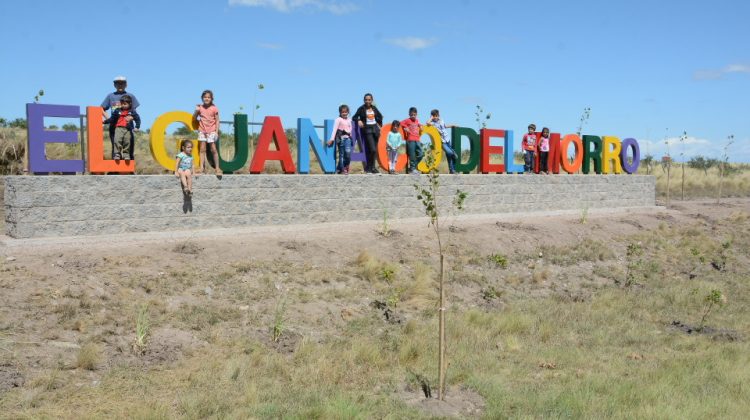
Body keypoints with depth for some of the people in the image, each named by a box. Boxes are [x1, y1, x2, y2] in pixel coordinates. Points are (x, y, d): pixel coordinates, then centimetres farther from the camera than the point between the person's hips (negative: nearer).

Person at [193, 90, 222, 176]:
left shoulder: (214, 108, -6)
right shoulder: (200, 107, 2)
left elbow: (217, 120, -4)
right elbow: (194, 117, 10)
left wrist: (216, 132, -10)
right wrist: (196, 111, -10)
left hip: (211, 131, -3)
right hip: (202, 130, 3)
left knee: (213, 149, -4)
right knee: (202, 149, 4)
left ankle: (217, 168, 1)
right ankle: (202, 167, 7)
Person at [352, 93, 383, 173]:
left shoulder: (374, 108, 10)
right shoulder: (361, 109, -3)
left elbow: (380, 116, 24)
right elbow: (354, 117, -6)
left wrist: (379, 124, 13)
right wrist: (359, 121, -24)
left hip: (375, 129, 5)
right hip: (367, 130, -5)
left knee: (375, 150, 6)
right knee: (372, 149, -15)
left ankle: (369, 167, 14)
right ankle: (371, 167, -3)